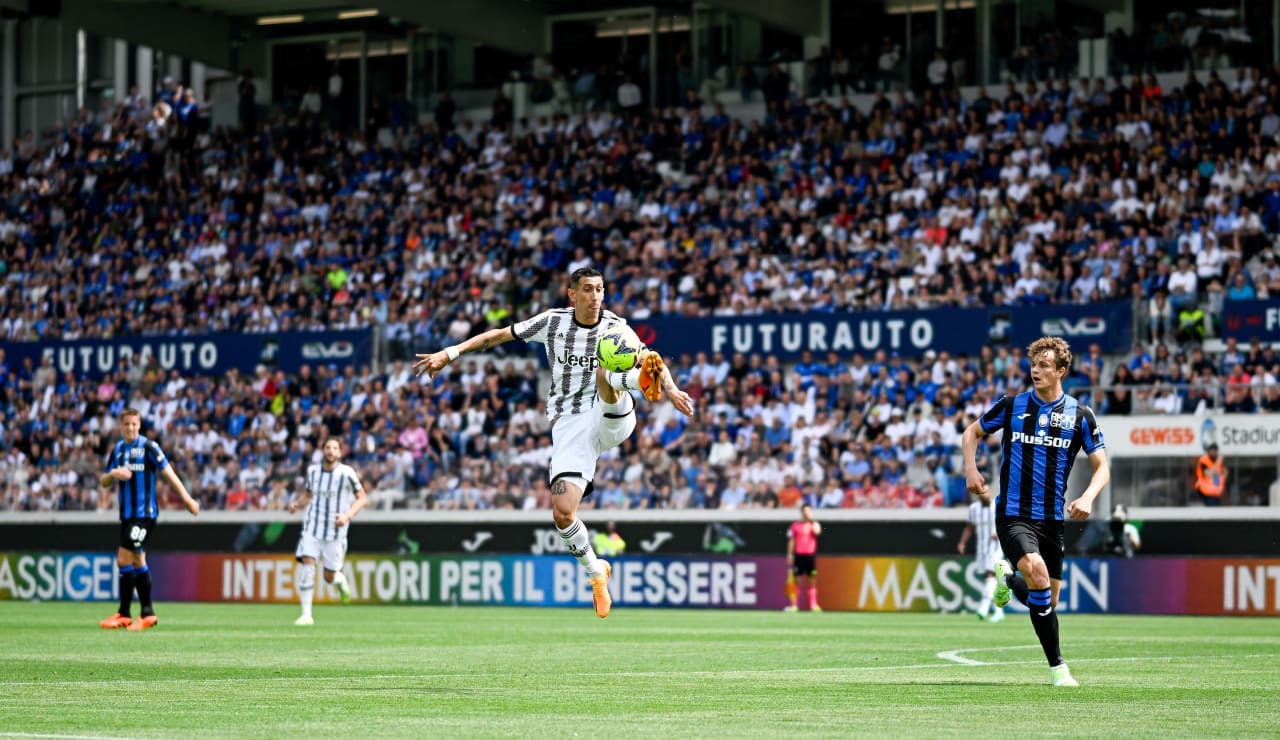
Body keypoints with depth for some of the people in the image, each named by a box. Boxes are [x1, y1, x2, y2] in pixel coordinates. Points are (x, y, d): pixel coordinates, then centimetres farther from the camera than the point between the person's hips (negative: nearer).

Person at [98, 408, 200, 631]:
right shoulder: (117, 450, 12)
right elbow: (104, 483, 14)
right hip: (127, 513, 7)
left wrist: (187, 498, -11)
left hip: (144, 513, -7)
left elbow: (167, 472, -8)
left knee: (124, 560, -11)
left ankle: (124, 614, -4)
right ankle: (148, 614, 16)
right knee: (137, 562, 10)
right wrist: (112, 474, -8)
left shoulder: (148, 447, -7)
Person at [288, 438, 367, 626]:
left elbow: (362, 498, -1)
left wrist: (348, 516, -17)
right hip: (312, 527, 2)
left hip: (335, 531, -2)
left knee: (329, 577, 3)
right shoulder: (313, 470, 3)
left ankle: (340, 579, 42)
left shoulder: (346, 473, -9)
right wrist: (297, 503, -3)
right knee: (306, 566, -16)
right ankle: (306, 614, -10)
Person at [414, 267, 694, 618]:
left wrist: (670, 387, -17)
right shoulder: (553, 321, 4)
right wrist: (450, 352, 4)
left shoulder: (616, 326, 4)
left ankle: (644, 382, -66)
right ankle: (595, 571, 10)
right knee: (562, 513, -13)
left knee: (604, 372, -33)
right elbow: (499, 335, 10)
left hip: (613, 418, -1)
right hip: (569, 424, 1)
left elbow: (650, 358, 4)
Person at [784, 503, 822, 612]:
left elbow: (817, 532, -16)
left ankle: (813, 605, 1)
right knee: (796, 580, -2)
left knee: (812, 580, 0)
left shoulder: (814, 524, 7)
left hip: (811, 555, 1)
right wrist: (789, 555, 0)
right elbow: (791, 541, 7)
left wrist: (812, 520, -11)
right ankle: (793, 605, 0)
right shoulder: (795, 525, 6)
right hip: (798, 555, 0)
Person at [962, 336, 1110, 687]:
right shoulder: (1011, 405, 0)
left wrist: (1088, 497, -16)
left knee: (1048, 600, 7)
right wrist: (971, 469, -2)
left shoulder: (1080, 415, 1)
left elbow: (1102, 467, 3)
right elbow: (972, 432, 15)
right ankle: (1057, 666, -16)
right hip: (1013, 513, -3)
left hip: (1052, 518, 3)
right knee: (1037, 572, -29)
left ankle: (1008, 579, 39)